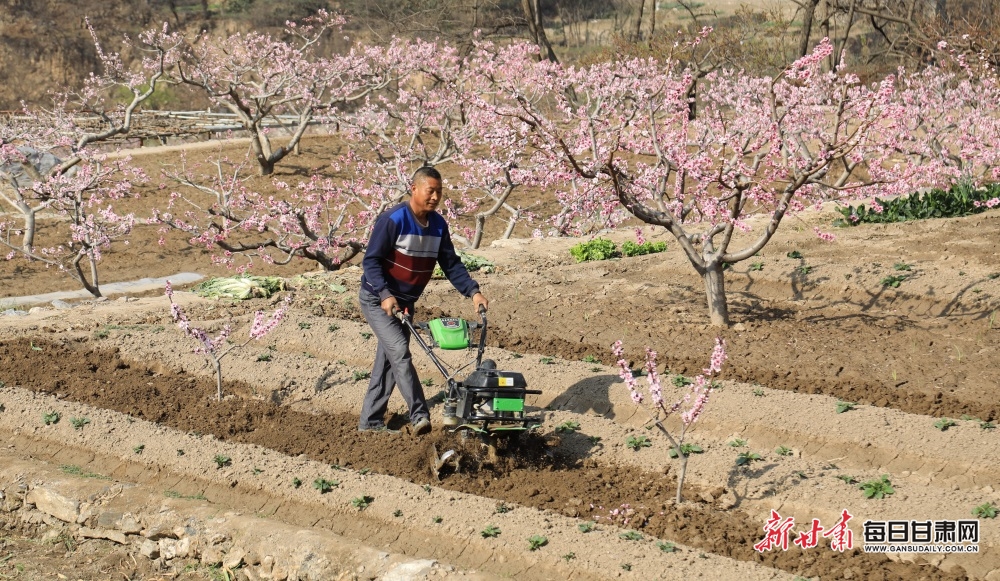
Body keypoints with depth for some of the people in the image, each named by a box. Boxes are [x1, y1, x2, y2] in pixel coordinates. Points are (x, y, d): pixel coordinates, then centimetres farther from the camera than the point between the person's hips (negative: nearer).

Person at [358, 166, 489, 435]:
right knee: (400, 352, -19)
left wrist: (473, 292, -10)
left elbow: (451, 264, 3)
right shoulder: (393, 220, -21)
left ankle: (370, 420, 17)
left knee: (388, 360, 9)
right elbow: (371, 260, -20)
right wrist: (385, 294, -31)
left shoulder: (438, 225, 0)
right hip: (377, 299, -7)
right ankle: (419, 416, -22)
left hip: (405, 302, 7)